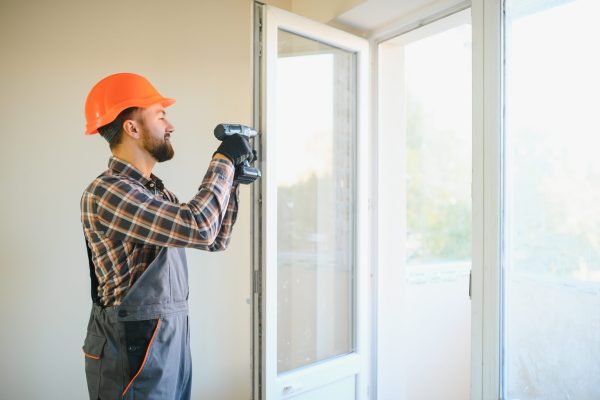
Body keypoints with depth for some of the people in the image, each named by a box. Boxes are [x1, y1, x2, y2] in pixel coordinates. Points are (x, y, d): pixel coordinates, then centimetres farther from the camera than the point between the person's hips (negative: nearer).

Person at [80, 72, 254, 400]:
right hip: (133, 350, -8)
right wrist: (224, 160, -17)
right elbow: (198, 227, -31)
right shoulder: (104, 193, -20)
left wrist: (231, 179, 3)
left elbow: (214, 240, 11)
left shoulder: (154, 189, 8)